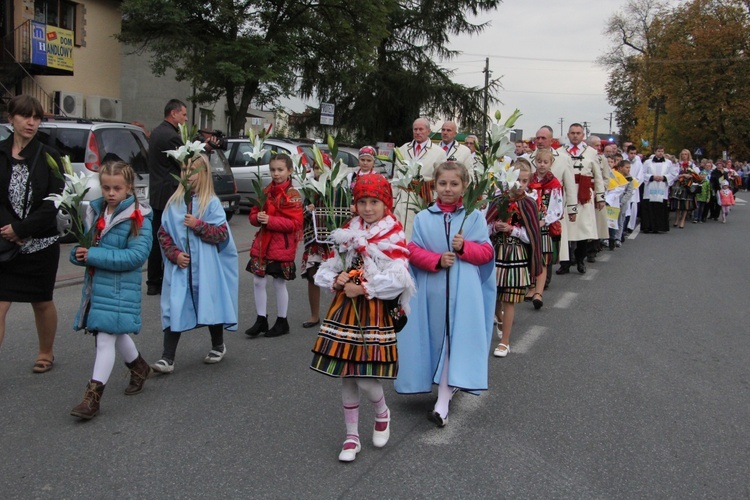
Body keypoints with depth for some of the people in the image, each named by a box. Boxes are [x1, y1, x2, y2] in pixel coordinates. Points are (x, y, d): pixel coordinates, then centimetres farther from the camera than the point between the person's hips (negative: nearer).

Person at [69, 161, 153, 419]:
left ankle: (93, 396, -4)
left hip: (120, 288, -7)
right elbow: (81, 243, 17)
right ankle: (140, 368, 45)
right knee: (116, 334, 22)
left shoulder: (138, 217, -11)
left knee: (106, 339, -7)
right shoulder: (94, 211, 9)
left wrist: (95, 255, -23)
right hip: (94, 284, 7)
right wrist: (78, 253, -9)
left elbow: (137, 255, -20)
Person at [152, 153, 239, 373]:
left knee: (211, 305, 8)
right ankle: (167, 358, -1)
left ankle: (218, 346, 31)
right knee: (174, 309, -3)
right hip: (179, 267, 2)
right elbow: (163, 233, 6)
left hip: (206, 268, -2)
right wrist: (175, 254, -7)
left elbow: (222, 233, -8)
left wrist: (198, 225, -17)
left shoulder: (212, 203, -3)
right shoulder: (174, 202, 5)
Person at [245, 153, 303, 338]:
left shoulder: (292, 195, -11)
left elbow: (295, 223, -18)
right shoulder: (266, 192, 8)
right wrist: (257, 217, -13)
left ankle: (282, 322, 19)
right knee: (258, 282, 7)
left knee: (280, 283, 5)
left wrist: (270, 220, -24)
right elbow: (253, 215, 11)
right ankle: (261, 319, 20)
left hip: (282, 245, -6)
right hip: (262, 243, 6)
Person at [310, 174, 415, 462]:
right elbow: (329, 268, 13)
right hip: (345, 309, 5)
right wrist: (337, 281, -8)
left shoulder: (393, 238, -6)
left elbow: (398, 280, -19)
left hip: (375, 312, -5)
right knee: (346, 376, 8)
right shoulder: (348, 233, 10)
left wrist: (364, 289, -18)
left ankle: (382, 415, 27)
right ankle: (352, 436, 22)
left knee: (366, 379, -7)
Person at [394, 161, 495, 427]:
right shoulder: (423, 218, 7)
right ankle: (449, 385, 30)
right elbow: (413, 252, 1)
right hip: (432, 288, 2)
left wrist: (464, 247, -16)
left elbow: (486, 252, 3)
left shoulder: (474, 217, 5)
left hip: (464, 289, -2)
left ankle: (443, 404, -10)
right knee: (438, 338, 8)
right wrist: (436, 260, -16)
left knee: (456, 339, -9)